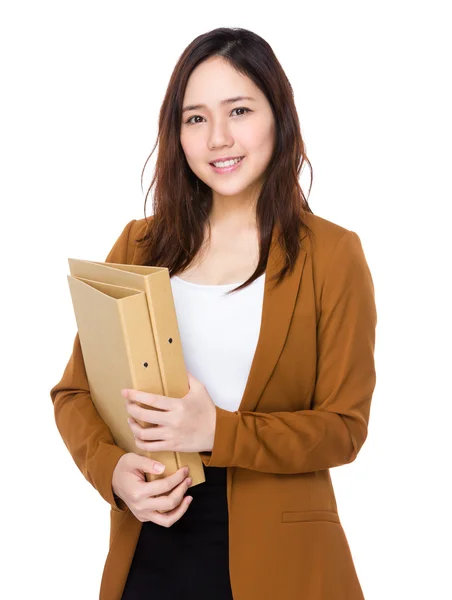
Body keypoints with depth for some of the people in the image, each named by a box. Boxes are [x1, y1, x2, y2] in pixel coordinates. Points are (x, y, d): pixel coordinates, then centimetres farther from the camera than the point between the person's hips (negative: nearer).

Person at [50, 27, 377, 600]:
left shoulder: (332, 255, -5)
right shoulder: (140, 245, 3)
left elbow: (344, 428, -7)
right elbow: (74, 391, 4)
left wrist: (218, 432, -21)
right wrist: (113, 469, -15)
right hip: (148, 549, 2)